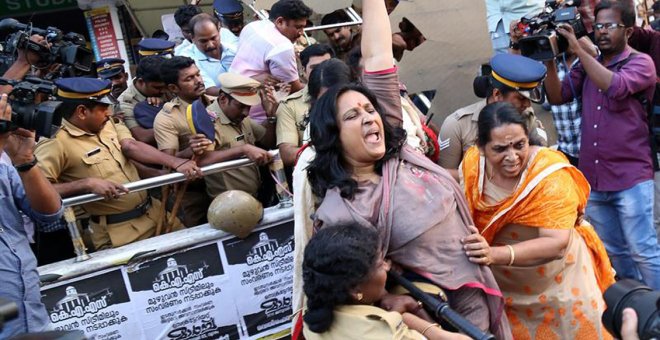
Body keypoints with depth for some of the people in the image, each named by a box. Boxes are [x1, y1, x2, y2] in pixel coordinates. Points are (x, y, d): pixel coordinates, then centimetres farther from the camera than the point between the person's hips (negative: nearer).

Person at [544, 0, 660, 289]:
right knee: (613, 251, 16)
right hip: (593, 178, 6)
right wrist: (550, 61, -9)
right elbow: (557, 96, 4)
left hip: (631, 178, -5)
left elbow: (614, 86, -23)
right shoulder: (588, 66, 12)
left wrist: (578, 49, -21)